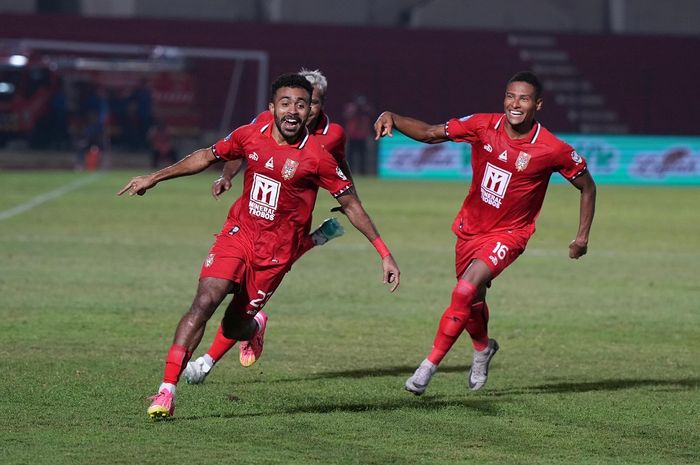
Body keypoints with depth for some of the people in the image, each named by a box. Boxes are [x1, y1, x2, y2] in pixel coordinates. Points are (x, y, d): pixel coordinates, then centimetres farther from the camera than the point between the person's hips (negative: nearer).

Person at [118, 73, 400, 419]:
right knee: (205, 300, -19)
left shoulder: (316, 157, -13)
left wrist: (385, 254, -5)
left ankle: (254, 324, 39)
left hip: (275, 253, -2)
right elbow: (207, 157, 14)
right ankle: (166, 392, -18)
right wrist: (154, 178, 16)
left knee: (232, 329, -1)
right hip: (238, 234, 2)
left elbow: (351, 205, -5)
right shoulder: (251, 136, -3)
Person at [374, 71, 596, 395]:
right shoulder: (483, 127, -11)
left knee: (465, 291, -23)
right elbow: (430, 133, -3)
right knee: (472, 301, 18)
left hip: (508, 234, -4)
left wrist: (582, 236, -6)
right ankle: (482, 348, 51)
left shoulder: (553, 150, -19)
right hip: (470, 227, 4)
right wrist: (392, 119, -20)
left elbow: (587, 187, -4)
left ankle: (430, 365, -15)